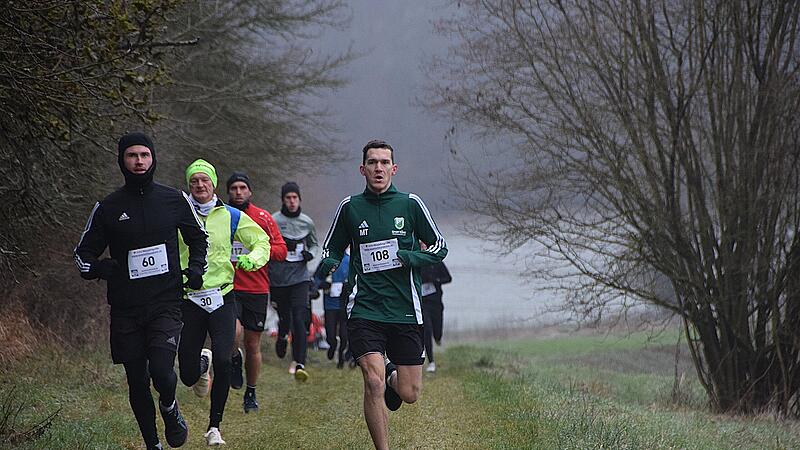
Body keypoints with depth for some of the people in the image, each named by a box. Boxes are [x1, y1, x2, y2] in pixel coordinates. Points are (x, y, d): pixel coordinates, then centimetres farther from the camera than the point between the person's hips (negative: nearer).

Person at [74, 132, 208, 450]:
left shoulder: (174, 200, 5)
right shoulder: (107, 208, 3)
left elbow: (198, 237, 22)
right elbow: (83, 253, 10)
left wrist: (196, 268, 4)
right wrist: (98, 268, -12)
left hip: (166, 304, -1)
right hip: (125, 309, 1)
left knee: (161, 370, -19)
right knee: (137, 381, 5)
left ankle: (170, 408, 14)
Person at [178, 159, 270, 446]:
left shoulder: (231, 216, 5)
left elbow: (262, 241, 14)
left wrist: (252, 259, -7)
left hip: (222, 297, 0)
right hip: (189, 300, 0)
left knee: (223, 361, -19)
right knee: (188, 376, 0)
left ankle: (214, 427, -5)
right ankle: (202, 363, 40)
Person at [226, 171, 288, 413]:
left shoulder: (263, 218, 5)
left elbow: (281, 250, 2)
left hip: (257, 290, 1)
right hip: (229, 287, -1)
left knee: (253, 345, 7)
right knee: (233, 331, -26)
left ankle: (251, 393, 25)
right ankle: (235, 359, 8)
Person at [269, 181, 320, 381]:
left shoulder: (307, 222, 9)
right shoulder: (273, 220, -2)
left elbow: (315, 244, 23)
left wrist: (310, 253, 2)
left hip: (300, 277, 1)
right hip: (279, 277, -1)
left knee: (299, 319, -13)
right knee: (284, 317, 8)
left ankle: (299, 364, -18)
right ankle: (282, 337, 46)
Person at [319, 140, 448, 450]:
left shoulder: (410, 204, 4)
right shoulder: (349, 207, 6)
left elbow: (439, 247, 9)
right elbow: (332, 250, 17)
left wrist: (406, 257, -10)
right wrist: (327, 264, -7)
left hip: (405, 310, 1)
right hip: (364, 310, -1)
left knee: (409, 395, 4)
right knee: (373, 384, -18)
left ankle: (393, 377, 41)